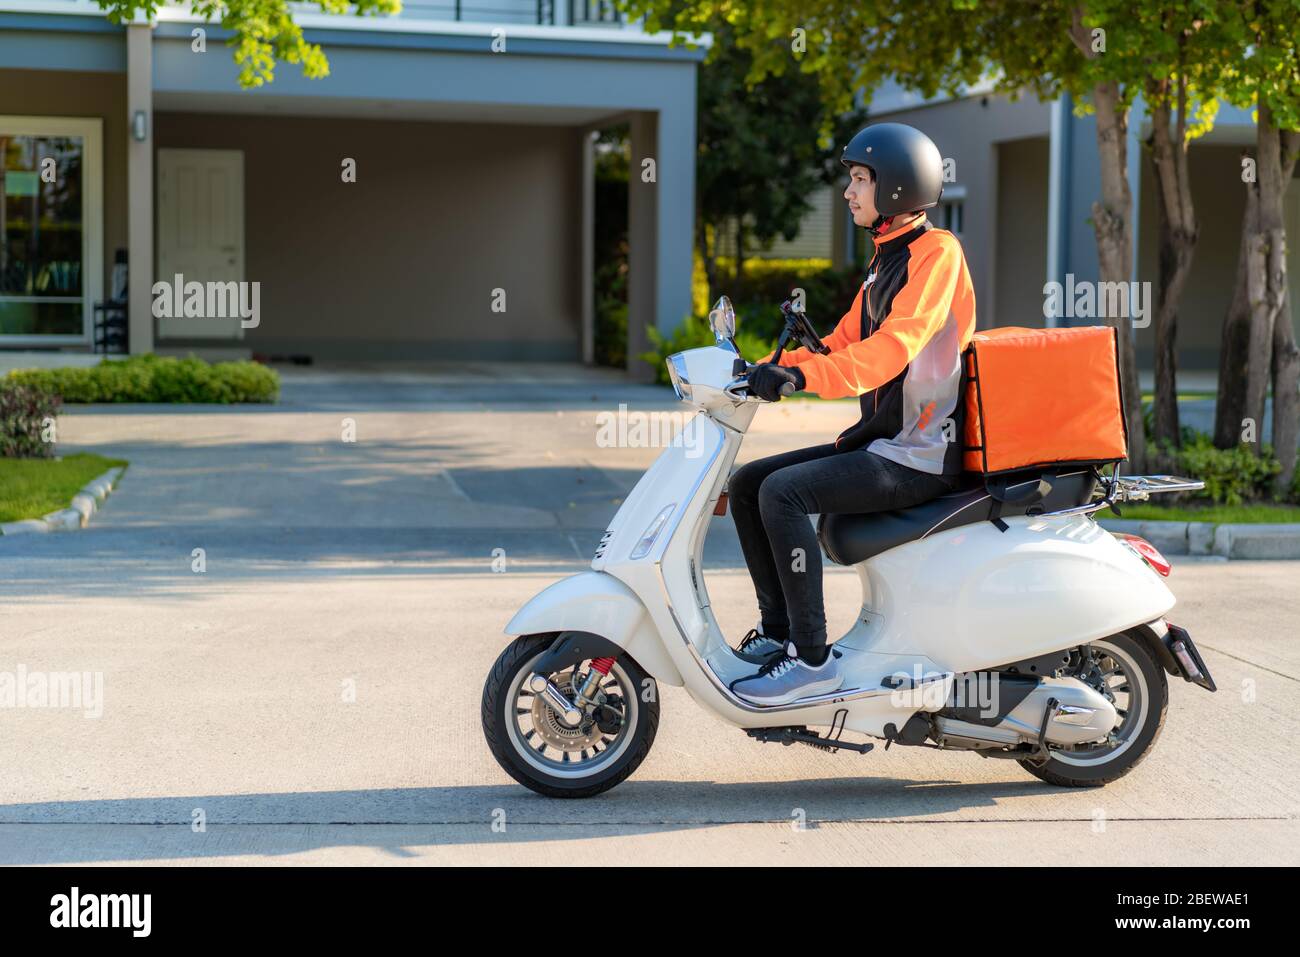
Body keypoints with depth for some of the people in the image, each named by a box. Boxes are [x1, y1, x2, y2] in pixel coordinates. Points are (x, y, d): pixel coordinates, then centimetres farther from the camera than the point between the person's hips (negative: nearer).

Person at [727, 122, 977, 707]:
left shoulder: (936, 251, -12)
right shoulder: (884, 262, 19)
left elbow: (891, 347, -27)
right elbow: (843, 346, 19)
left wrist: (801, 376, -37)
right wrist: (772, 368, 4)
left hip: (921, 454, -10)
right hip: (879, 441, 10)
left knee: (783, 492, -26)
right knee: (746, 483, 4)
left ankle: (812, 658, -21)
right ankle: (777, 629, 7)